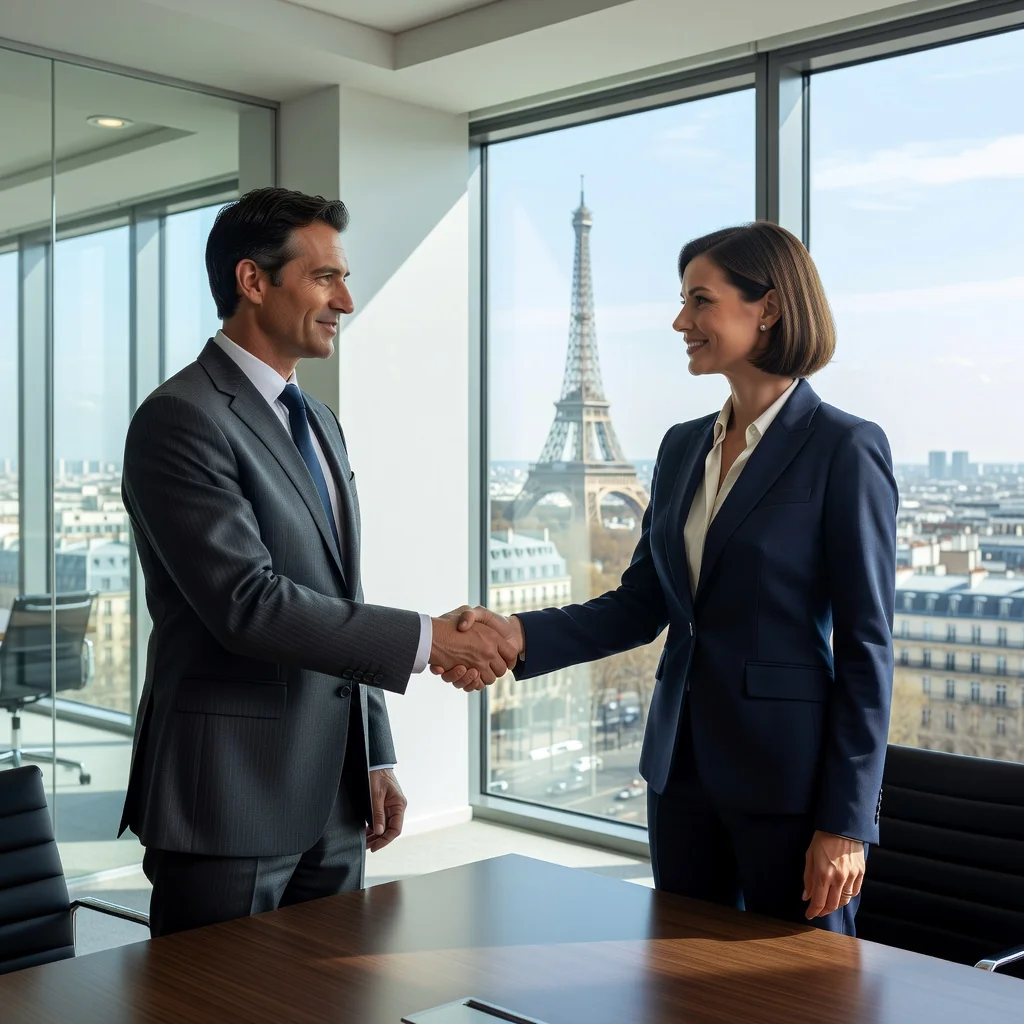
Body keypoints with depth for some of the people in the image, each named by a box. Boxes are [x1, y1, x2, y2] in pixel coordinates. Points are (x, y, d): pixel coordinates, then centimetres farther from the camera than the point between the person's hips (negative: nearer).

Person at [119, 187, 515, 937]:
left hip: (332, 802, 8)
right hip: (229, 799, -8)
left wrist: (376, 759, 15)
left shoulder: (319, 422, 15)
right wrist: (427, 639, -20)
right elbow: (248, 601, -22)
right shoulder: (181, 418, -13)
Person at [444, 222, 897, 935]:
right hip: (683, 764, 6)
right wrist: (521, 635, -7)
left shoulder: (845, 449, -10)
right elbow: (641, 604, 9)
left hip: (787, 772, -6)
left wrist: (847, 821, -13)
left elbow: (866, 645, -11)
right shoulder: (683, 448, 10)